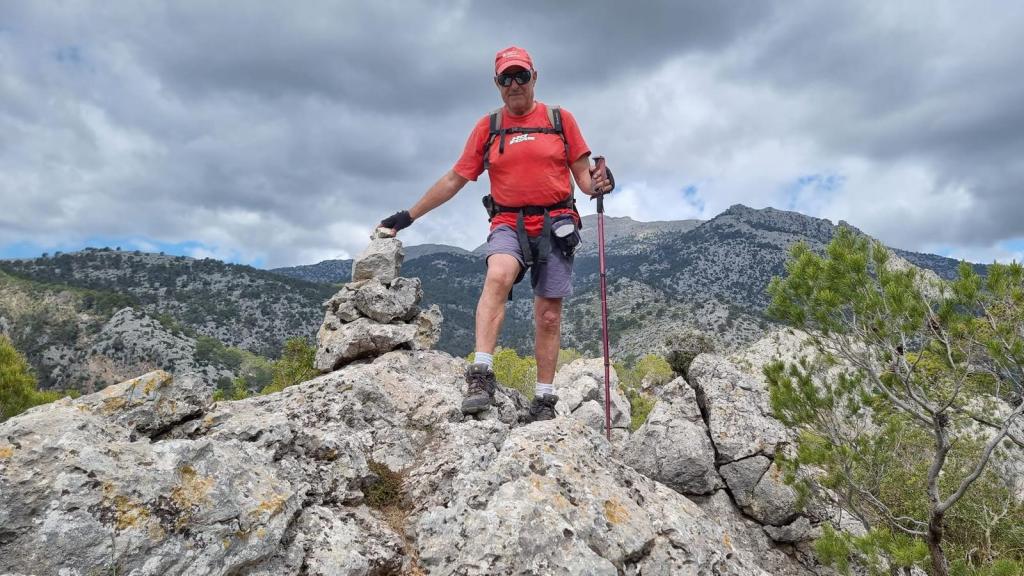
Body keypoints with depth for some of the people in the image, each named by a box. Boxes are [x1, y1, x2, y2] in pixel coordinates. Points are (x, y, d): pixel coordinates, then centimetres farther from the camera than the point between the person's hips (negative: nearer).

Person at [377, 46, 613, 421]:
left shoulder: (560, 120, 8)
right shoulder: (487, 127, 10)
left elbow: (583, 173, 10)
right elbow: (454, 180, 12)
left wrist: (597, 184, -15)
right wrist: (409, 215, 11)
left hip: (555, 225, 1)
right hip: (509, 224, 0)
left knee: (548, 316, 2)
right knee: (498, 276, -33)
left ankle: (544, 401, 12)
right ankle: (481, 376, -35)